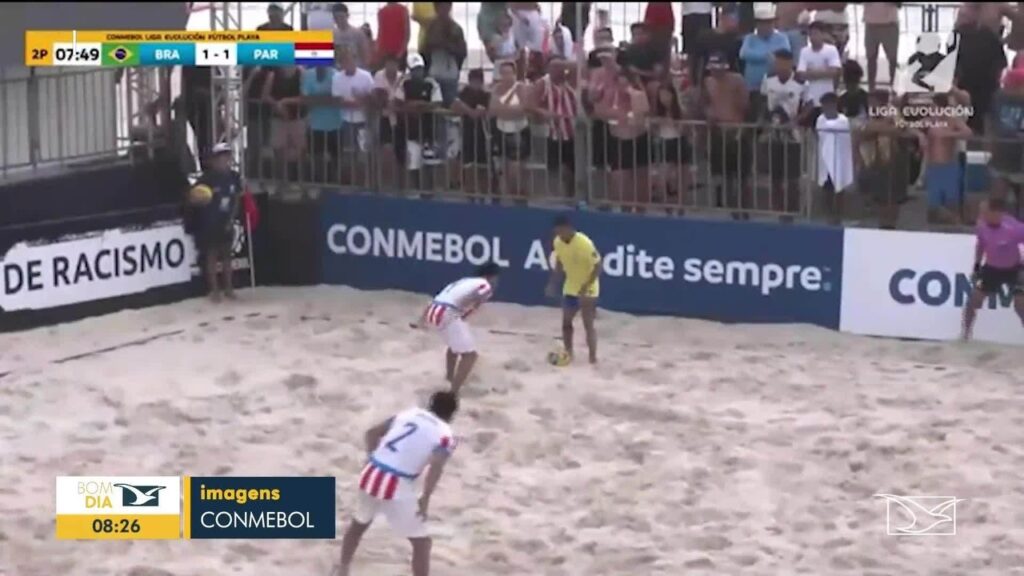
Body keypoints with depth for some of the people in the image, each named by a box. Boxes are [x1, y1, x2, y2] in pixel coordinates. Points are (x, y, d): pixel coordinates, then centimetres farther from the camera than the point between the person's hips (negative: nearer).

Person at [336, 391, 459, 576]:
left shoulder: (409, 414, 17)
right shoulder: (446, 435, 1)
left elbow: (372, 433, 17)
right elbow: (436, 466, -17)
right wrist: (426, 498, -11)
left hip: (371, 476, 6)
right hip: (397, 486, -6)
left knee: (359, 524, 34)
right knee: (422, 542, 8)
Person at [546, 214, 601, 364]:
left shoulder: (585, 243, -28)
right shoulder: (558, 242, -7)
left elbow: (597, 266, -23)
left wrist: (586, 287, -28)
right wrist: (553, 282, 4)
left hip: (587, 290, -7)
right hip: (570, 288, 7)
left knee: (588, 324, -5)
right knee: (566, 323, 12)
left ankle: (593, 358, 1)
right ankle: (568, 354, 26)